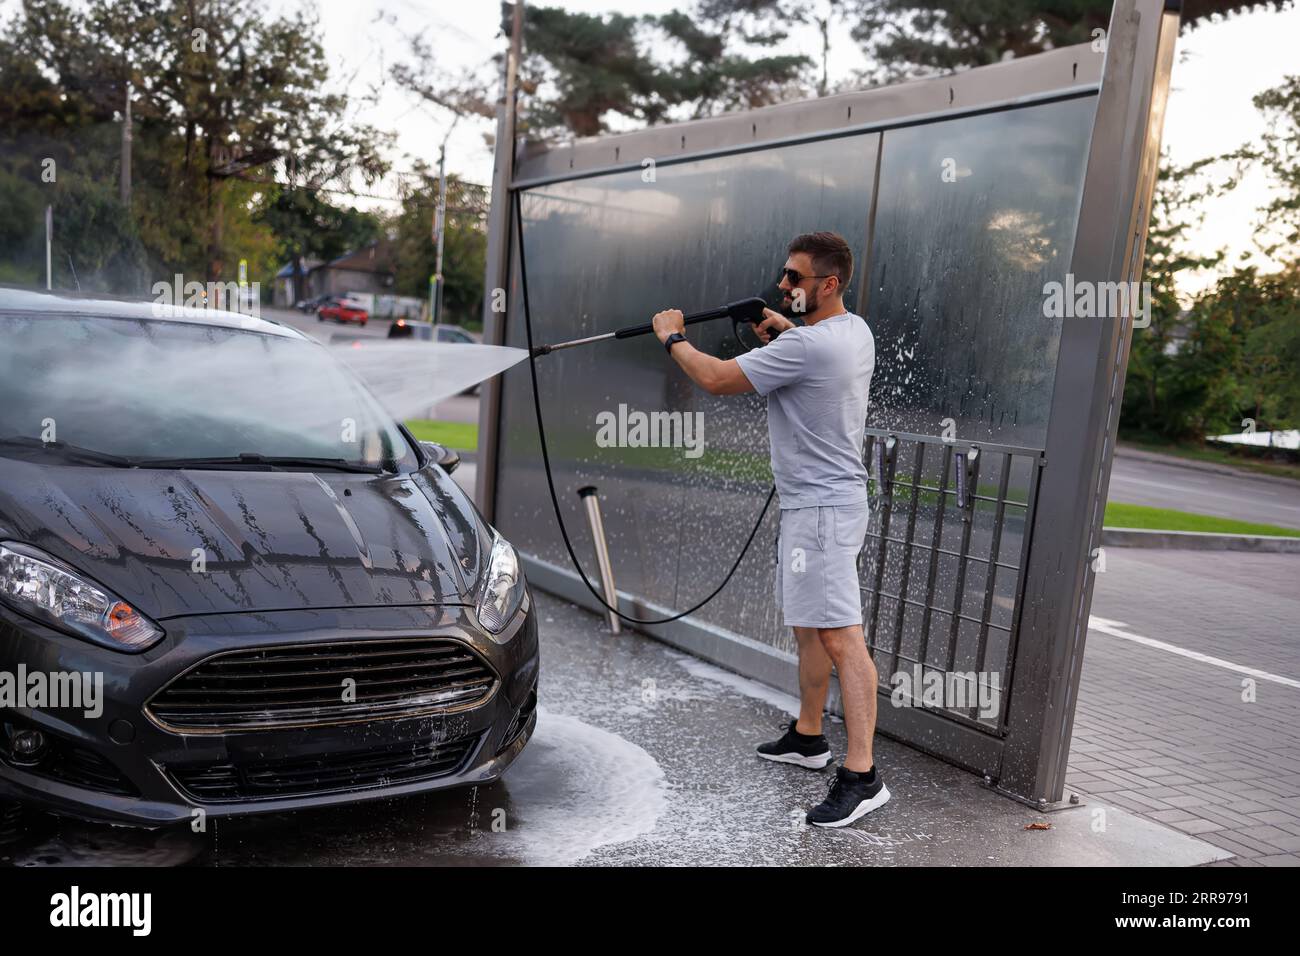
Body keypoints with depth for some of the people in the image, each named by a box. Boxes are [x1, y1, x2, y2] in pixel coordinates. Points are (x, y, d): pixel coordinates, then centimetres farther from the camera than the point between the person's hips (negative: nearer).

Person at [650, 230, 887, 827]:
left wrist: (673, 339, 1)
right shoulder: (854, 330, 10)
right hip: (815, 502, 11)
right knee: (809, 625, 18)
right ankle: (807, 737, 31)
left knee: (840, 635, -12)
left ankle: (861, 775, -10)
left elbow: (717, 380, -17)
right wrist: (783, 336, 11)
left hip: (822, 505, -11)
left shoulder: (806, 346, -21)